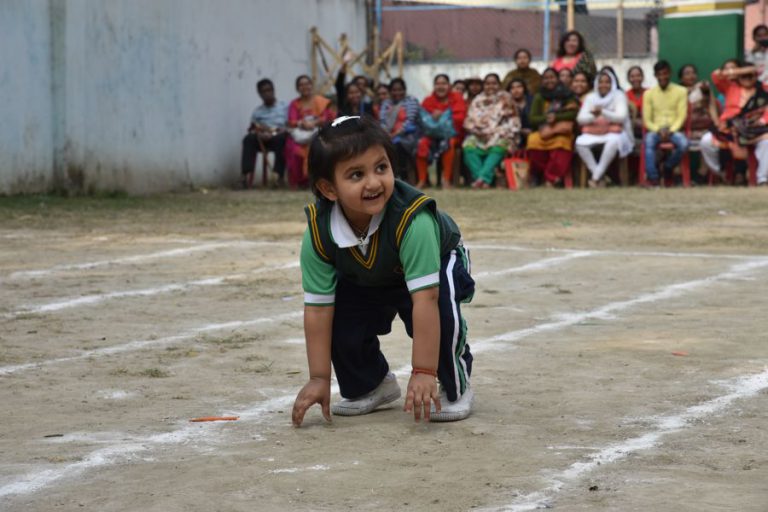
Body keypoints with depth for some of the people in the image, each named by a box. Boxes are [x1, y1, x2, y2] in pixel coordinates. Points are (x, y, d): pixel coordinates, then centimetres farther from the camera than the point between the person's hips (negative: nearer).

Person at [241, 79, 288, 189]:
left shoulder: (284, 107, 15)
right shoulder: (257, 111, 21)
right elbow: (252, 129, 12)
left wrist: (273, 132, -14)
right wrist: (256, 131, -13)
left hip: (280, 136, -2)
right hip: (262, 139, 2)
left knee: (280, 138, -39)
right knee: (249, 139, -30)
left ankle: (280, 175, -45)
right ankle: (248, 175, -45)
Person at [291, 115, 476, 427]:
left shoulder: (412, 220, -45)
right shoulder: (318, 233, -32)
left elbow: (425, 298, -46)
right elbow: (317, 308, -25)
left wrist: (423, 373, -46)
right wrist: (319, 378, -26)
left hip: (438, 263, -4)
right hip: (366, 281, 4)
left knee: (439, 308, -33)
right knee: (339, 314, -15)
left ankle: (455, 388, -7)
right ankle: (368, 386, 15)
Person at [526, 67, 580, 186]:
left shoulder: (567, 95, 7)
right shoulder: (539, 97, 13)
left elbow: (574, 113, -4)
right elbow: (532, 119, 5)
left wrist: (556, 117, -14)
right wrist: (546, 118, -13)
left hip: (562, 132, -2)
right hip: (543, 132, 2)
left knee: (561, 141, -39)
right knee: (533, 141, -34)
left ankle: (551, 178, -35)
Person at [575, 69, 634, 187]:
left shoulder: (619, 96, 2)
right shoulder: (590, 97, 11)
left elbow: (621, 117, -11)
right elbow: (580, 118, 1)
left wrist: (603, 113, -26)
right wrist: (593, 115, -21)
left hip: (613, 133, -3)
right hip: (592, 134, 3)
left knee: (613, 141, -39)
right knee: (580, 142, -29)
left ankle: (596, 177, -30)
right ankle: (600, 177, -26)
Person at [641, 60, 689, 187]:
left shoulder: (681, 91, 7)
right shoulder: (649, 93, 9)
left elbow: (682, 116, 0)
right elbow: (647, 119, 5)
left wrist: (670, 131, -16)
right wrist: (658, 130, -13)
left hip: (674, 130, 0)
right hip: (655, 130, 0)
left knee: (683, 143, -33)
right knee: (649, 141, -35)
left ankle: (667, 167, -7)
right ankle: (652, 178, -38)